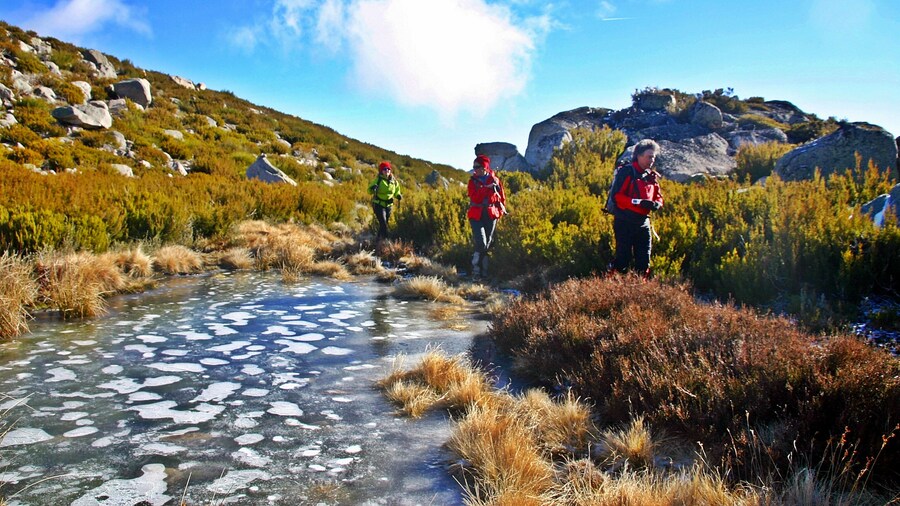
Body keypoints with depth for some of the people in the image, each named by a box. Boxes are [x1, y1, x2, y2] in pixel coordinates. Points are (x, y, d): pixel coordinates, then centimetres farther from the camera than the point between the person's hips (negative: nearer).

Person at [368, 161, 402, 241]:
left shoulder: (394, 181, 3)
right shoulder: (378, 180, -9)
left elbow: (396, 192, 16)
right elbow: (370, 190, -8)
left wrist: (398, 196, -6)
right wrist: (373, 188, -31)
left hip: (389, 205, 5)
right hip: (379, 204, -5)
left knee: (385, 223, 15)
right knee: (383, 223, -15)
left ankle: (378, 238, 33)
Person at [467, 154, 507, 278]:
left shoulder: (494, 180, 3)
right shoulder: (473, 181, 1)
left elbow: (502, 197, 13)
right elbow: (474, 198, -13)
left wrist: (501, 210, 6)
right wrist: (485, 188, -19)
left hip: (491, 215, 2)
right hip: (476, 215, -2)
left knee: (487, 244, 6)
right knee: (481, 243, -15)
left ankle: (483, 270, 16)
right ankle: (476, 268, -1)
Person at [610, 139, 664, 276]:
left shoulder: (652, 176, 14)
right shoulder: (627, 172, -8)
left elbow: (658, 196, 19)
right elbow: (617, 195, -16)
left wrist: (657, 204, -6)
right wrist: (639, 202, -25)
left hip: (643, 222, 7)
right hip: (625, 222, -7)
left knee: (644, 260, 8)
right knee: (623, 257, -5)